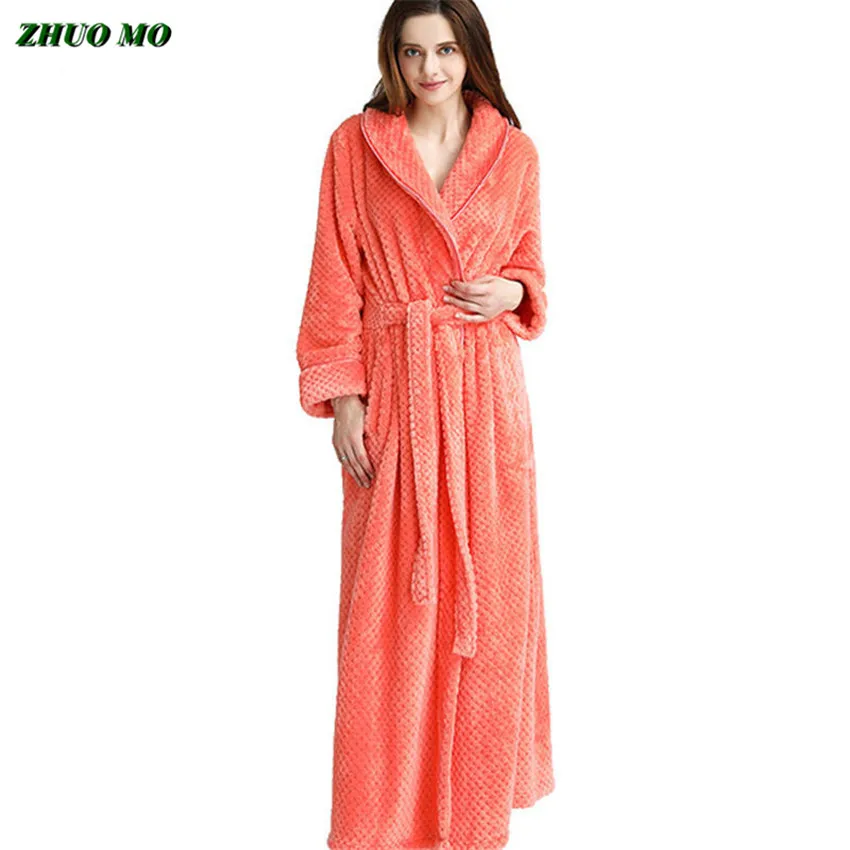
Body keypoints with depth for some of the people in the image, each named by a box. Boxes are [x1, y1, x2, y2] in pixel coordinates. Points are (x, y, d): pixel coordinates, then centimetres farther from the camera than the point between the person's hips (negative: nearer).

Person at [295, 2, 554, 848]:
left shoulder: (514, 153, 6)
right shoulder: (355, 144, 1)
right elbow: (335, 279, 0)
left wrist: (512, 291, -7)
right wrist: (341, 397, -7)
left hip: (485, 388, 2)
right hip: (391, 388, -1)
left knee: (486, 587, 8)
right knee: (388, 596, 3)